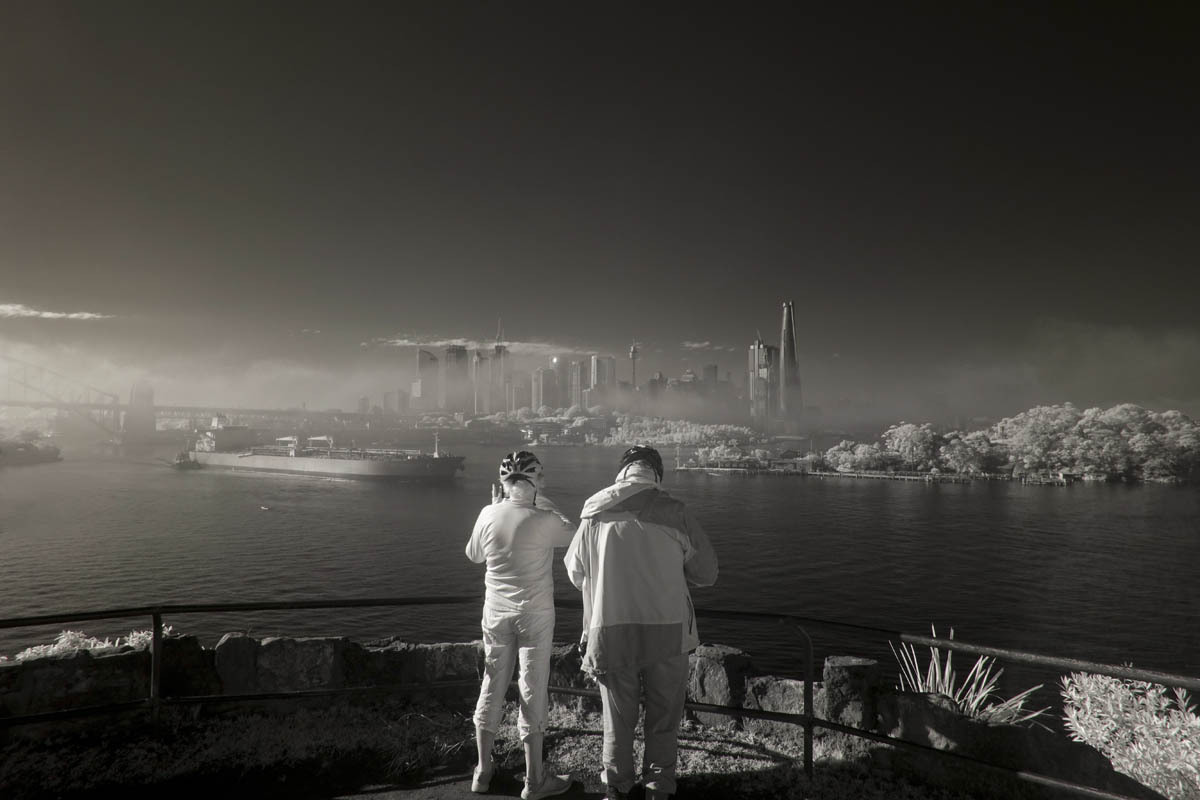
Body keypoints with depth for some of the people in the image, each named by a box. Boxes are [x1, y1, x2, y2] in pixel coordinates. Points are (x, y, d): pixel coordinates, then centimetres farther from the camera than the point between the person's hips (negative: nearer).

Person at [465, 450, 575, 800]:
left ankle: (483, 770, 29)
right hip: (535, 615, -4)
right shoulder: (543, 521, -17)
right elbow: (572, 534, 3)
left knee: (492, 686, 16)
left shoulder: (488, 514, -7)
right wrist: (542, 502, 6)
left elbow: (473, 554, 10)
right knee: (533, 692, 6)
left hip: (496, 613, 4)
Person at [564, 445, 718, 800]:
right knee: (663, 718, 16)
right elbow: (706, 573, 1)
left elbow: (576, 572, 12)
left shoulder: (596, 513, 0)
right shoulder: (674, 511, -6)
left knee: (618, 718, 18)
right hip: (667, 631, -1)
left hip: (611, 631, 2)